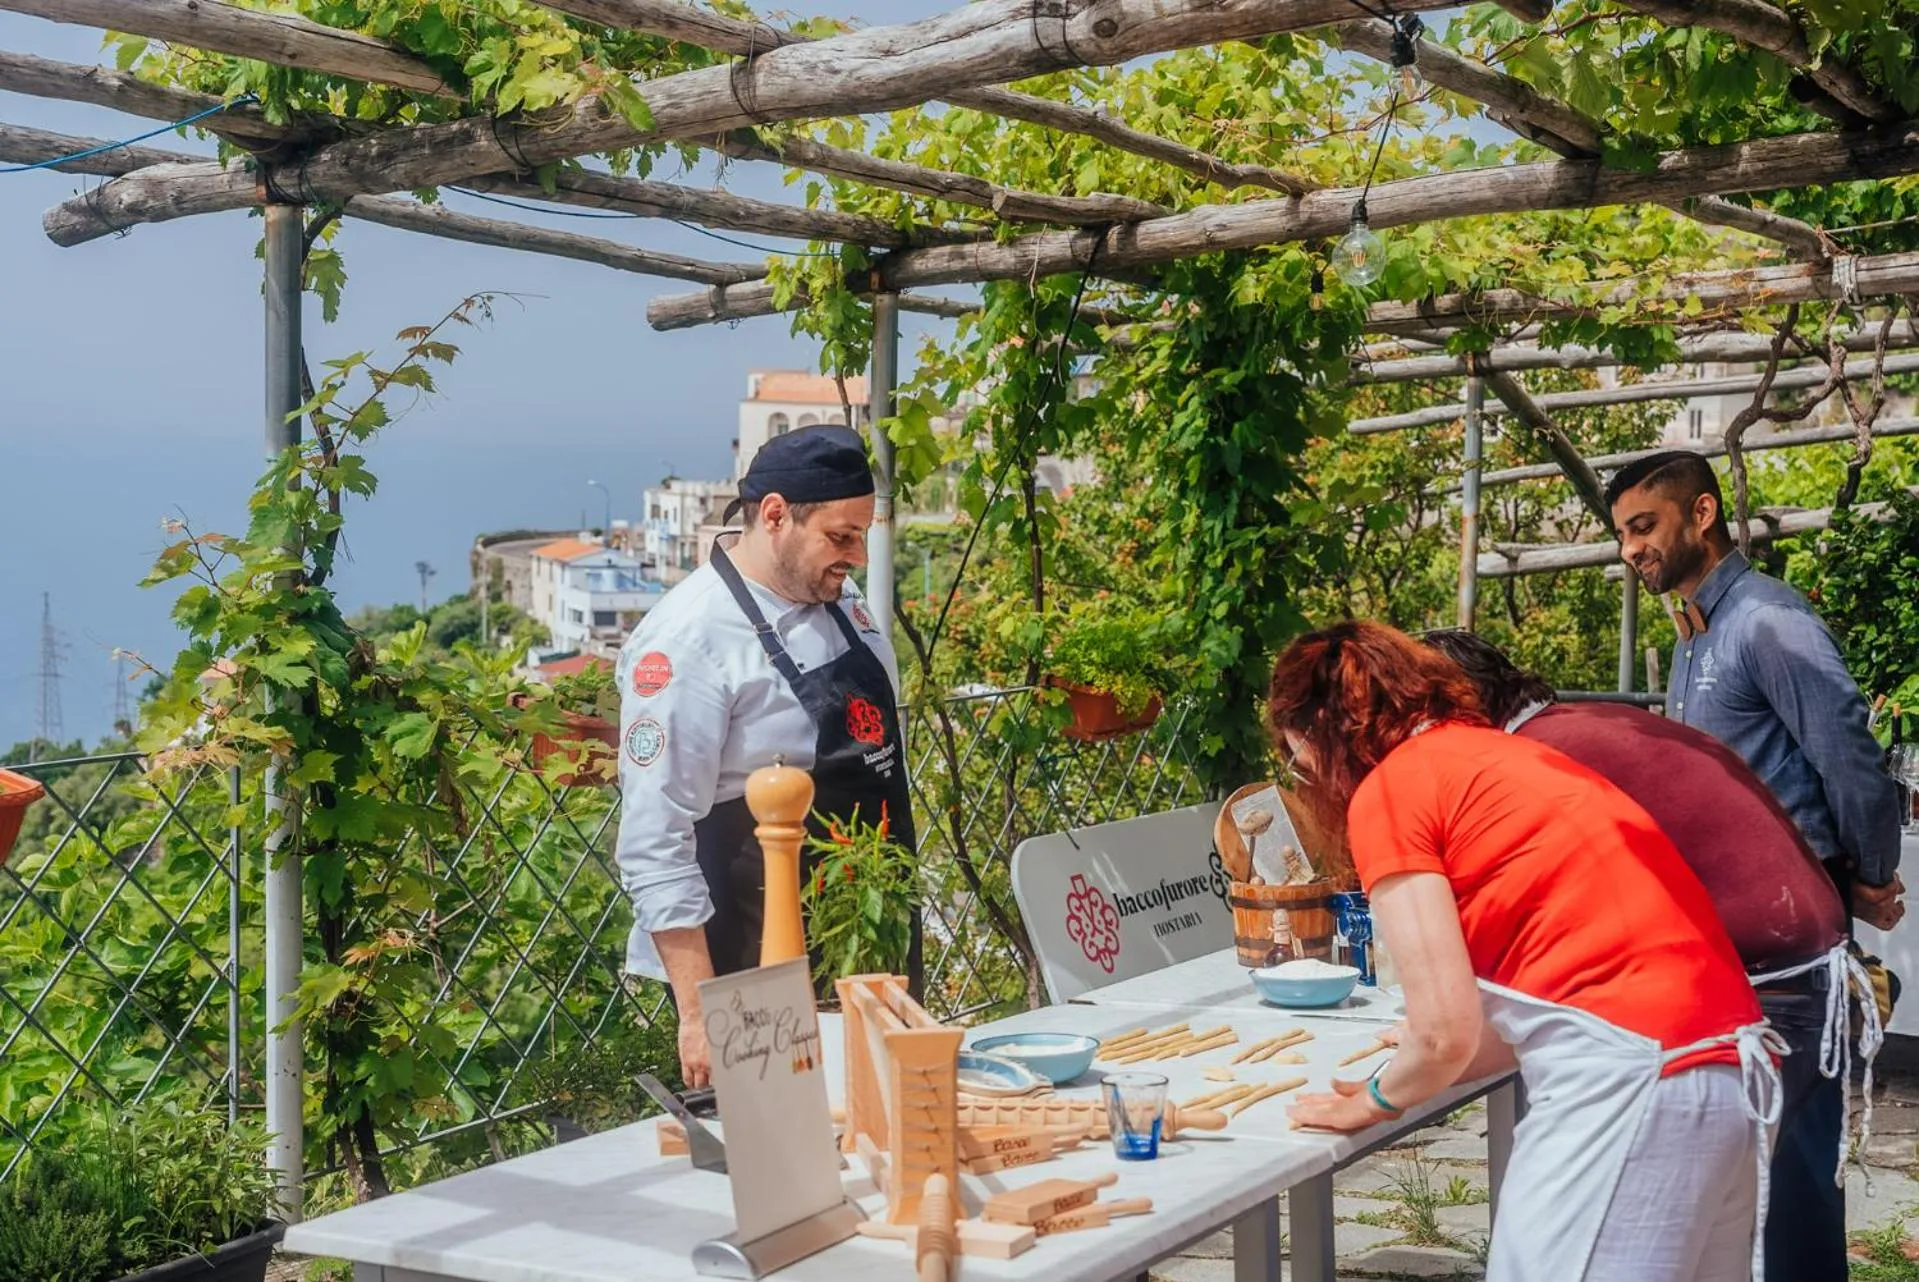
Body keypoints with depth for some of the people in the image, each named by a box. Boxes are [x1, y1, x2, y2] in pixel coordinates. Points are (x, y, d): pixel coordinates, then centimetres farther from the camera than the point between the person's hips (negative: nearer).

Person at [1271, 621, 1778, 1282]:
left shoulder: (1385, 789, -2)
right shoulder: (1490, 756, 22)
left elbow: (1447, 1032, -5)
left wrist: (1376, 1100, 13)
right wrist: (1409, 1074, 25)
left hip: (1623, 1079, -9)